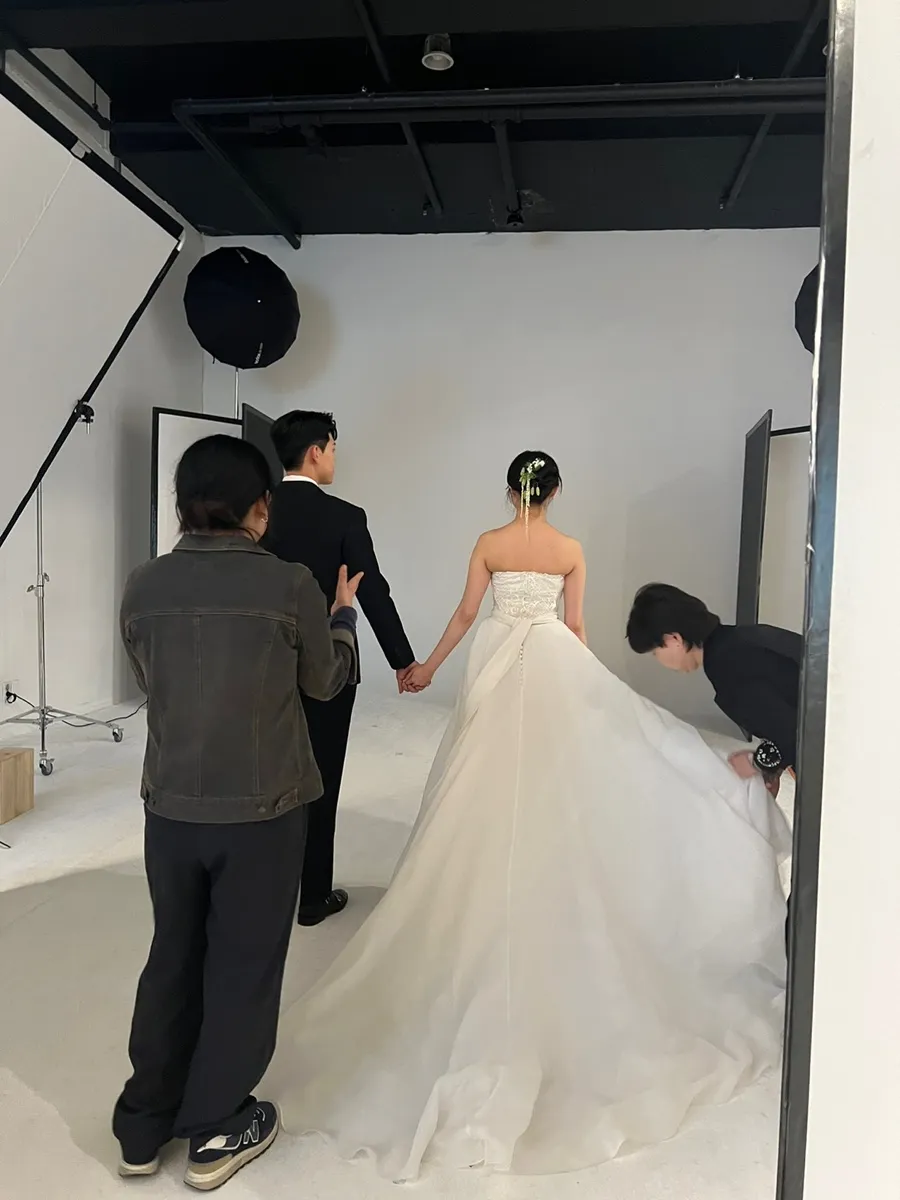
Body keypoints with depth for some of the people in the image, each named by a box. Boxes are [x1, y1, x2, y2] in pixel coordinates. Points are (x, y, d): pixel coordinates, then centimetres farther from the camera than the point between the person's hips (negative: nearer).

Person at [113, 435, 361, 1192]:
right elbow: (325, 681, 2)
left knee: (173, 957, 21)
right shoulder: (291, 586, -14)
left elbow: (150, 681, 10)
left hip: (171, 805, 4)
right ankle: (216, 1131, 31)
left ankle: (144, 1126, 36)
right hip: (262, 808, -3)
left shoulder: (143, 587, -4)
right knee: (243, 965, 15)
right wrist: (343, 614, 19)